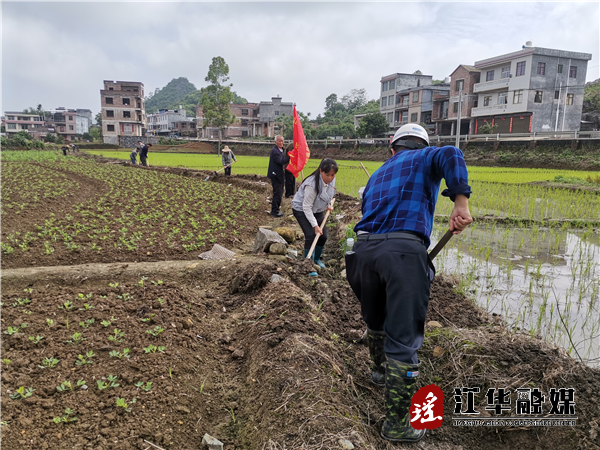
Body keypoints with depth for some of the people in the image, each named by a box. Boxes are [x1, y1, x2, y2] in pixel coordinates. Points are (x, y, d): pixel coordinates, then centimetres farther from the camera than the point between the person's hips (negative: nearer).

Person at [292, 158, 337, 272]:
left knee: (323, 236, 5)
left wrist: (328, 205, 0)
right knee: (311, 235, -18)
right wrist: (315, 225, -31)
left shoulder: (331, 180, -13)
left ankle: (317, 259, 30)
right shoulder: (312, 184, -36)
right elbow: (307, 207, -31)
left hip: (317, 210, 7)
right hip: (301, 210, -7)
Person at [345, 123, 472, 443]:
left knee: (376, 321, 28)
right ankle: (397, 423, 6)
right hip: (403, 251, -6)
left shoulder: (377, 174, 31)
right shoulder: (425, 158, 15)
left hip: (364, 249, 6)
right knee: (404, 340, -1)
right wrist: (460, 200, -18)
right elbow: (449, 155, -9)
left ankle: (379, 369, 54)